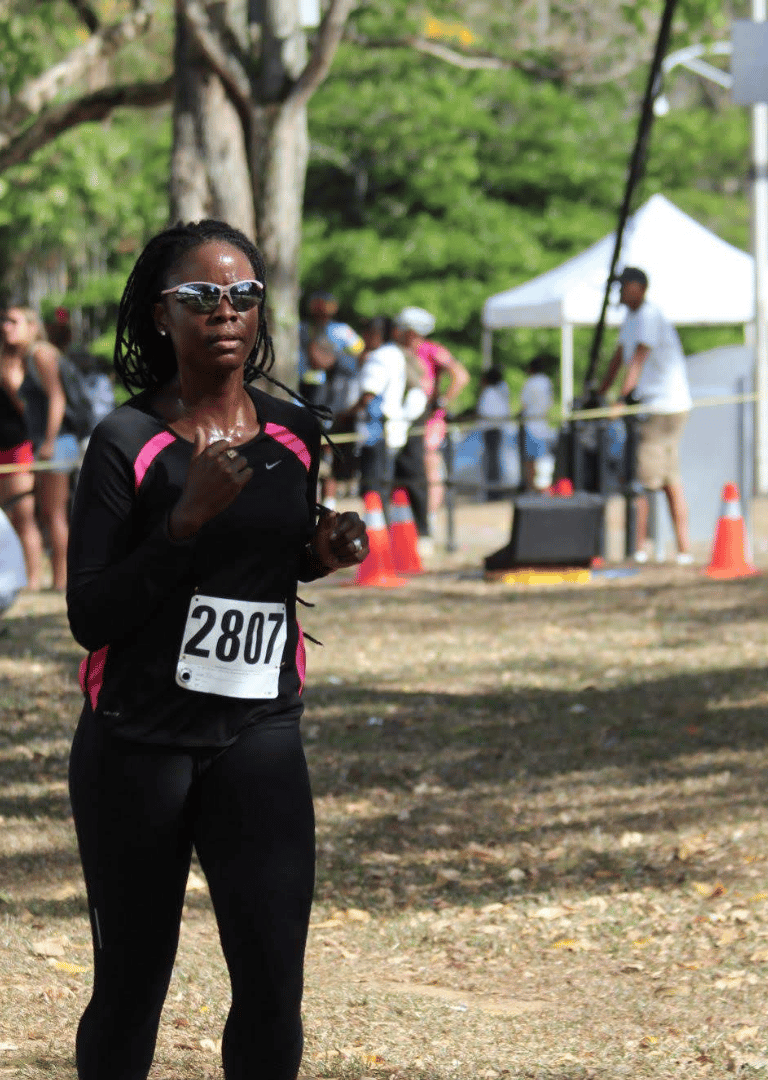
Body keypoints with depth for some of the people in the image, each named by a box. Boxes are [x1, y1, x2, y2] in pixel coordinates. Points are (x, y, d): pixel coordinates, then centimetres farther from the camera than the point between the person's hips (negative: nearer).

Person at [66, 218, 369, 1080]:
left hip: (258, 734, 3)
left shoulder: (293, 435, 6)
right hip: (136, 742, -3)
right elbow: (90, 615, -11)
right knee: (131, 983, 6)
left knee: (272, 982, -7)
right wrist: (189, 518, -20)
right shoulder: (126, 443, -7)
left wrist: (320, 554, 1)